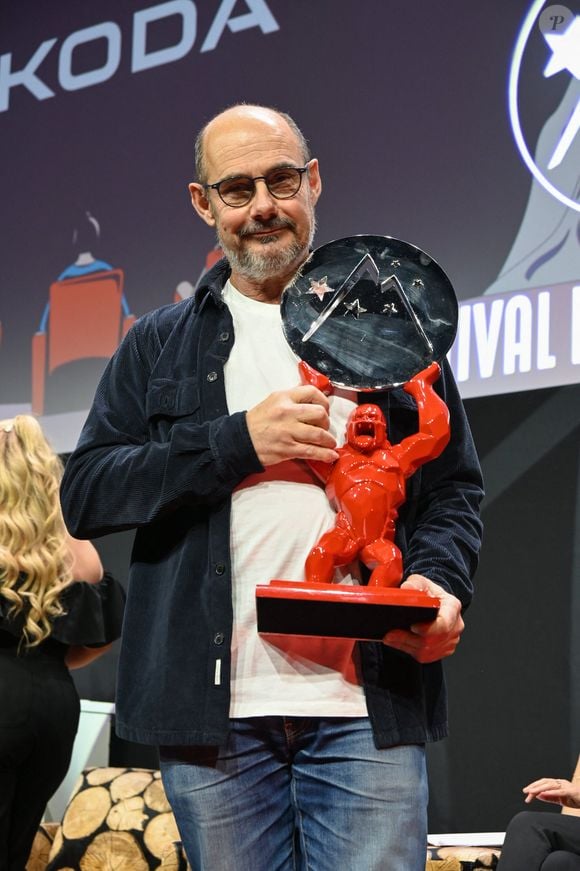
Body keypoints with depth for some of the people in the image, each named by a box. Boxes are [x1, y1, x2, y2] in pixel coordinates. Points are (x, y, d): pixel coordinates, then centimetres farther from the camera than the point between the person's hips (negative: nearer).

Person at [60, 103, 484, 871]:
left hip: (367, 705, -1)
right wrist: (239, 441, -7)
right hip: (217, 706, 1)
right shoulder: (161, 346, 14)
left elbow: (454, 488, 13)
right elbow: (85, 493, 3)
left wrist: (439, 579, -10)